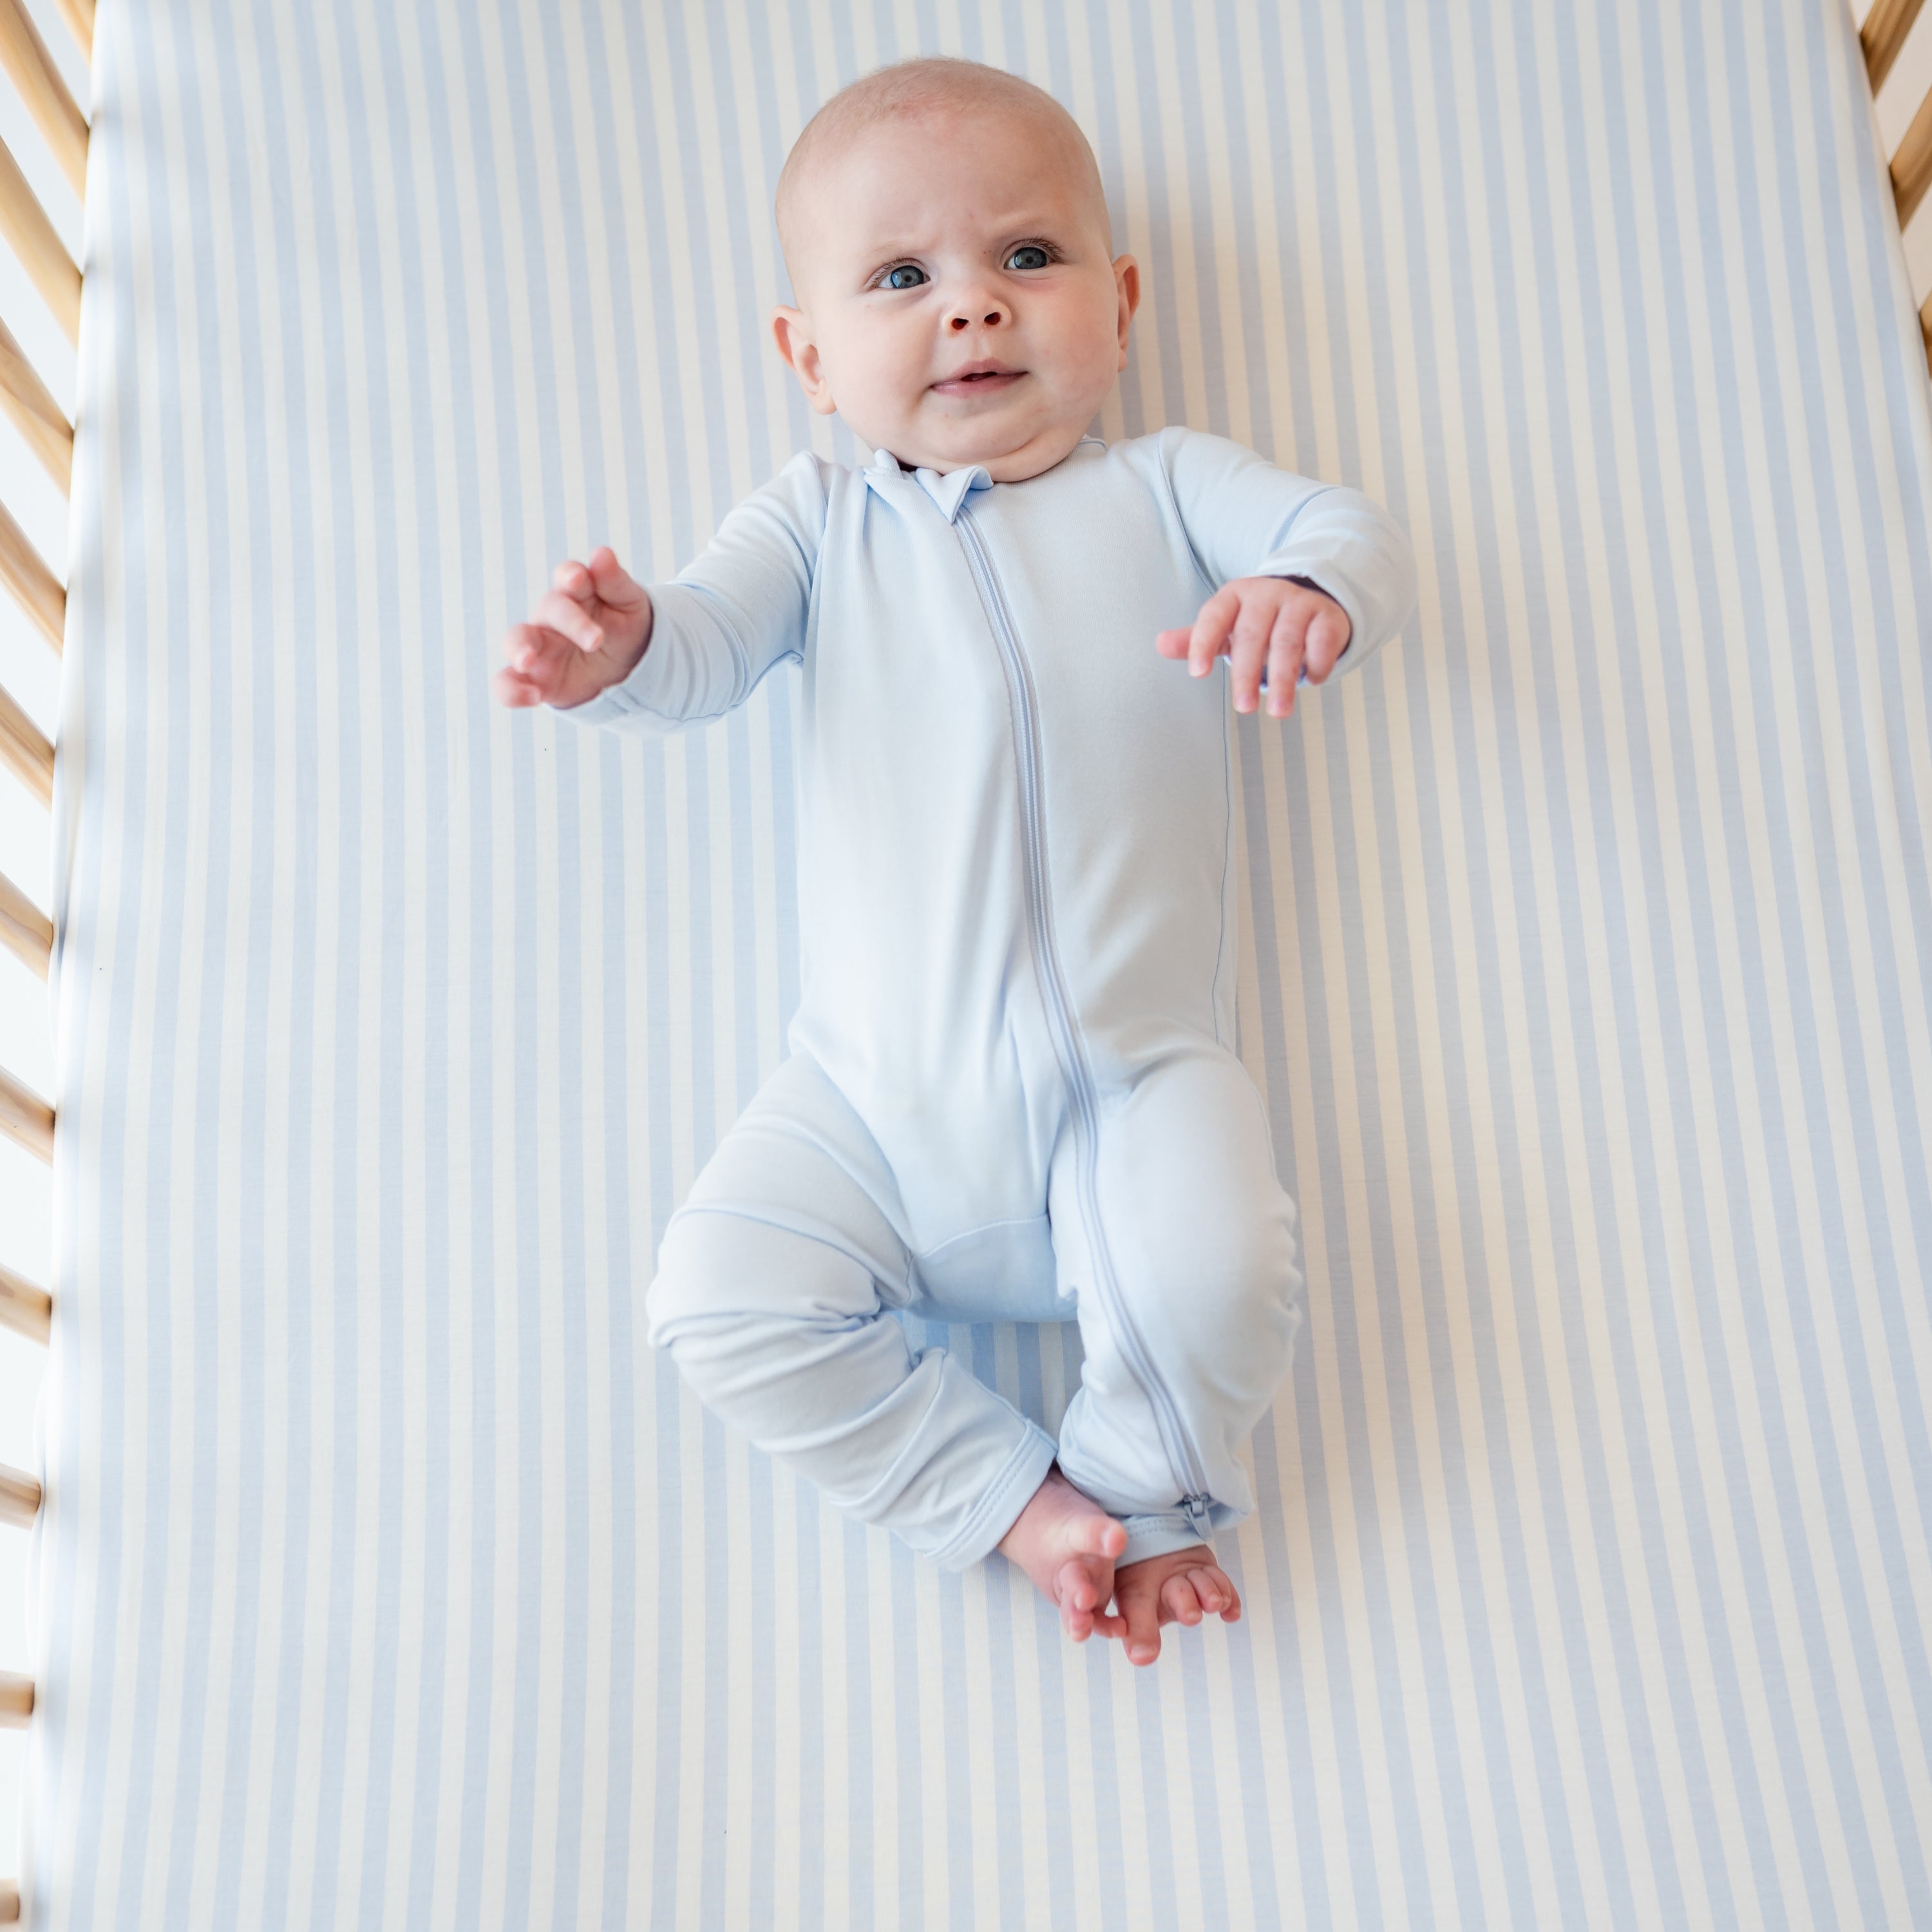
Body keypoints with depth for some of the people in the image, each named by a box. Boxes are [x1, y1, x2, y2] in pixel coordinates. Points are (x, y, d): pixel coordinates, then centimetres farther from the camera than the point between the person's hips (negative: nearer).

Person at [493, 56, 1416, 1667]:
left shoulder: (1165, 489, 14)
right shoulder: (821, 522, 15)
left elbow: (1355, 532, 1)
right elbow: (708, 647, -1)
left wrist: (1311, 593, -25)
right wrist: (618, 651, -26)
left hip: (1133, 1076, -1)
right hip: (879, 1107, 2)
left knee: (1214, 1273, -27)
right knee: (716, 1292, -15)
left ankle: (1142, 1488, 6)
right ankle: (1013, 1496, -1)